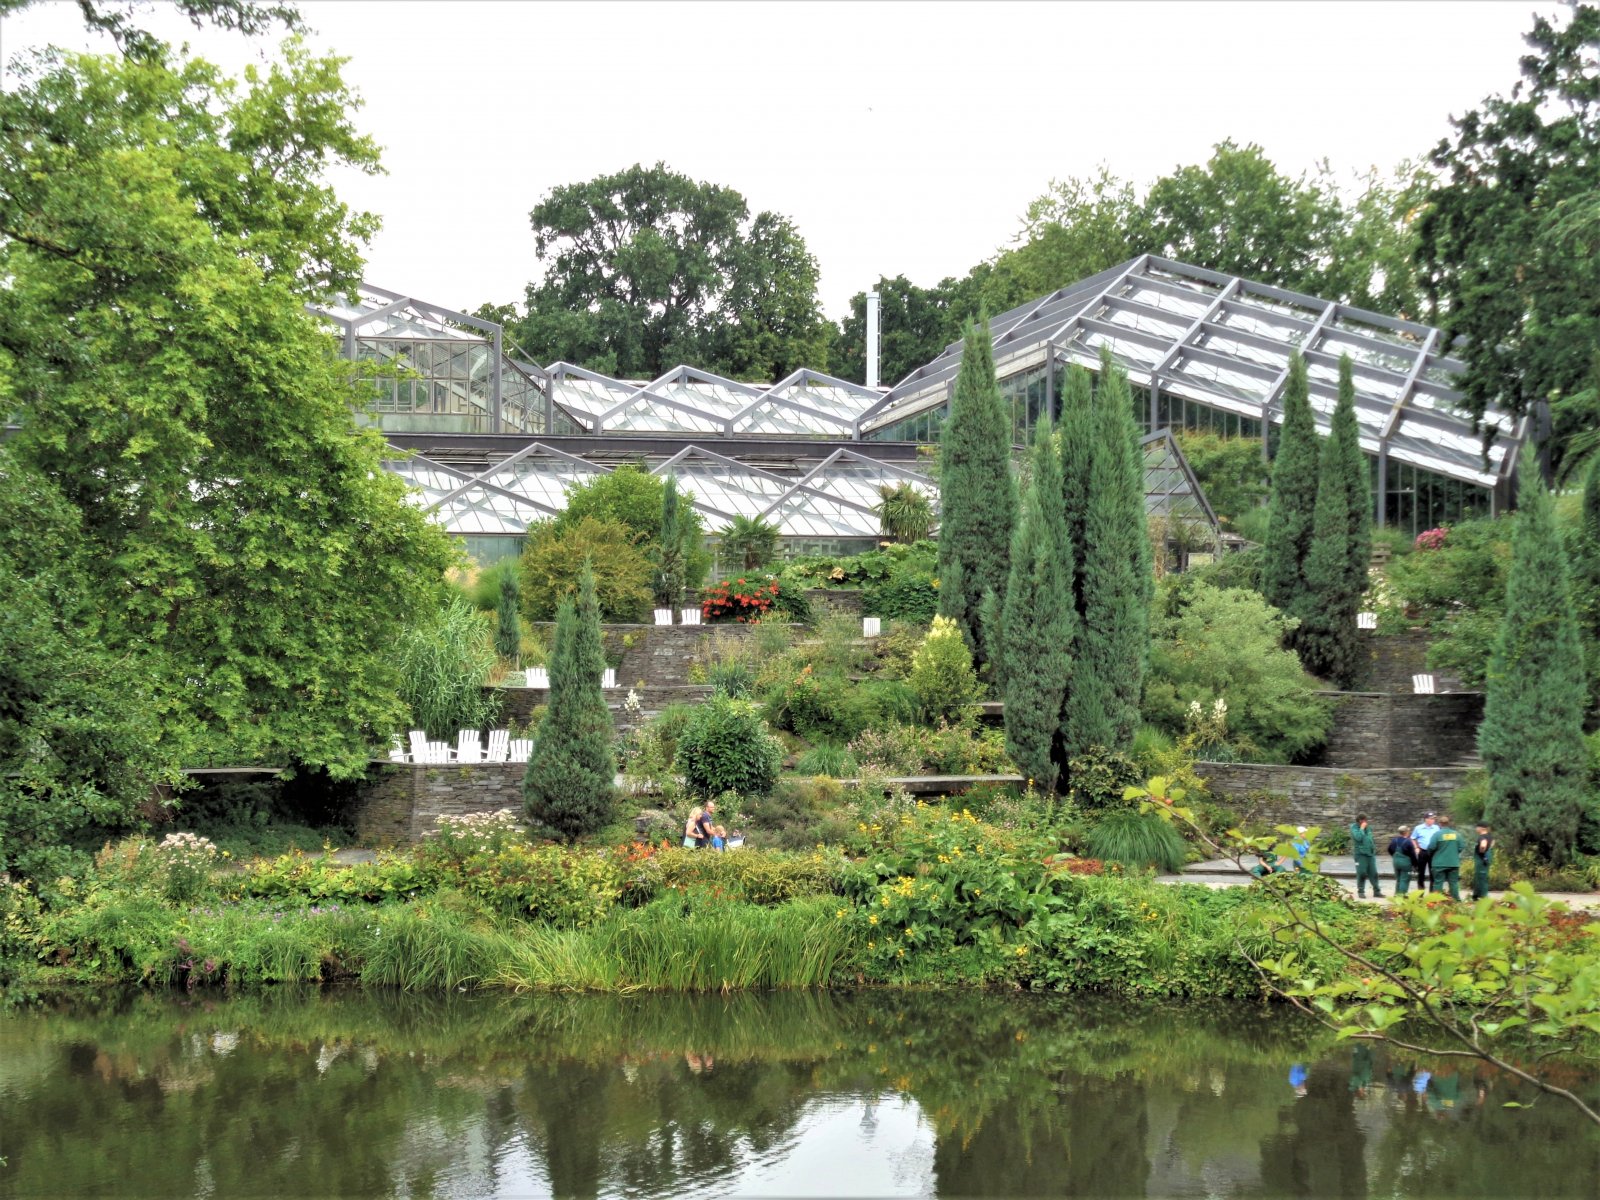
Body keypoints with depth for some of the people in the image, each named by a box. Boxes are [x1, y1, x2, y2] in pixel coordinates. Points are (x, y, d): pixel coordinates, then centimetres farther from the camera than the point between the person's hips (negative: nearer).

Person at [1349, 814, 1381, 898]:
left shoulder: (1367, 828, 15)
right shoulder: (1354, 828, -4)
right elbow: (1358, 837, -20)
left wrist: (1373, 849, 18)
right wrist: (1362, 828, -12)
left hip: (1370, 854, 6)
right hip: (1360, 854, -6)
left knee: (1373, 873, 4)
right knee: (1361, 874, -4)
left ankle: (1377, 891, 7)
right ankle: (1361, 892, 4)